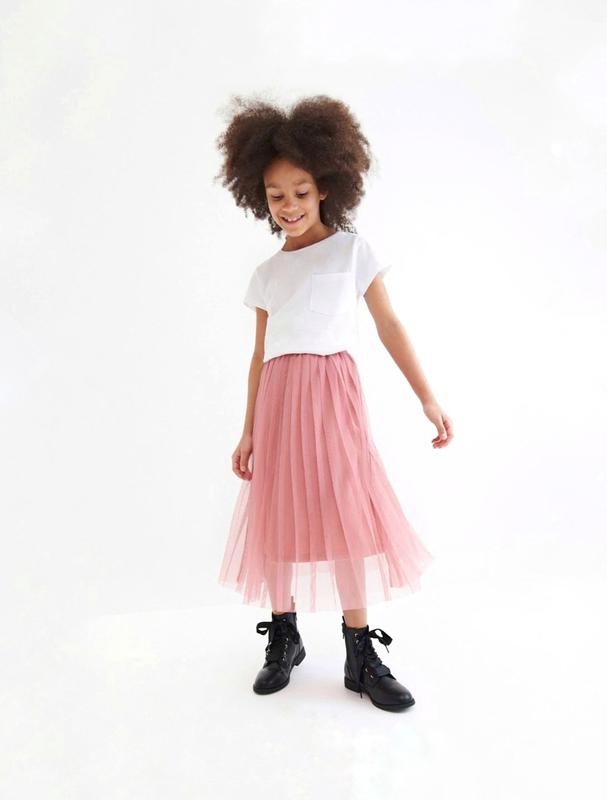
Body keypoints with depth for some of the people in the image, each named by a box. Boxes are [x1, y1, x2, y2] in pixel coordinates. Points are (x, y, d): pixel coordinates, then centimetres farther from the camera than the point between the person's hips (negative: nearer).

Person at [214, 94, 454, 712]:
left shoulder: (352, 249, 6)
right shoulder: (266, 273, 14)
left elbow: (390, 327, 3)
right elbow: (260, 355, 13)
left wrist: (428, 400, -2)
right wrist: (249, 432, 9)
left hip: (333, 394, -3)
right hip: (279, 400, 3)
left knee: (347, 515, -4)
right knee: (279, 517, 4)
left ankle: (361, 654, 10)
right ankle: (284, 637, 24)